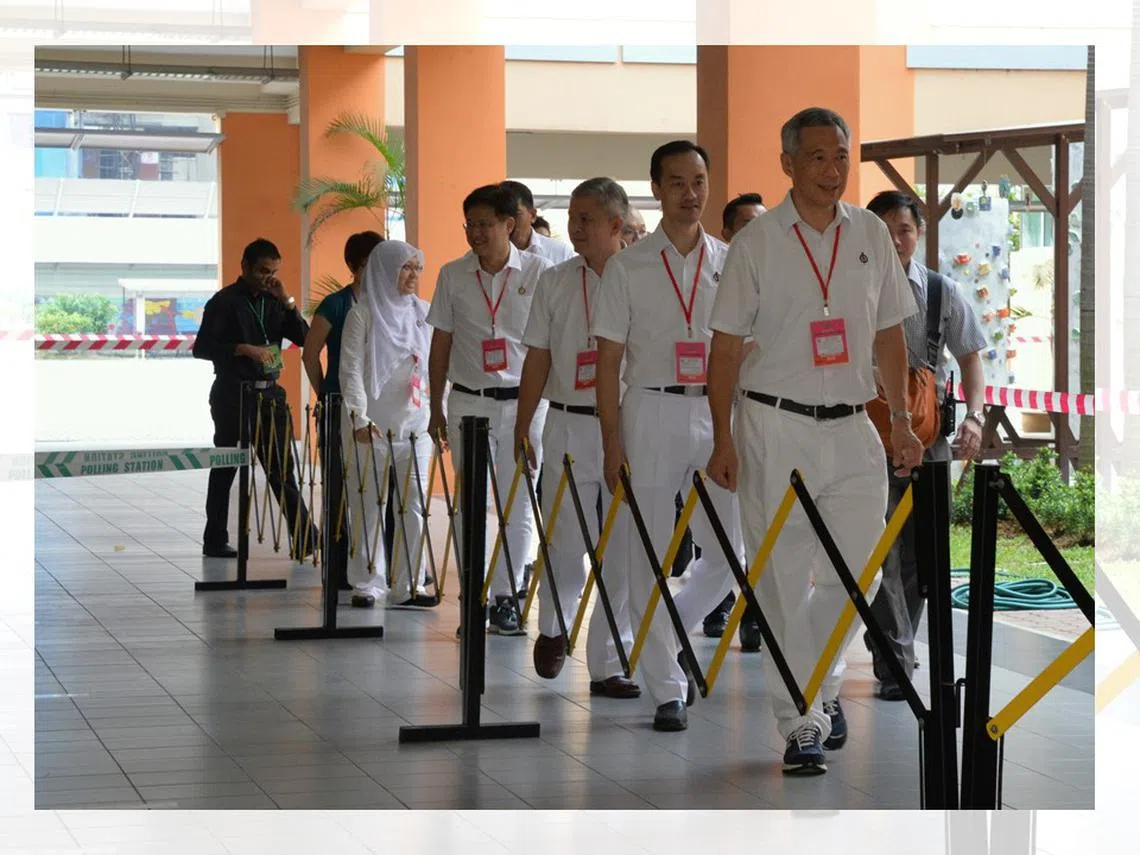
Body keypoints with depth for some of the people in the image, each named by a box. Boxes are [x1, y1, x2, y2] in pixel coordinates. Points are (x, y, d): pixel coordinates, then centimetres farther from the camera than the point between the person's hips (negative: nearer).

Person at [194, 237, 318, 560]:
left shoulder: (273, 301, 11)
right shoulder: (225, 302, -4)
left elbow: (304, 338, 6)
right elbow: (201, 347, -10)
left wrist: (287, 301, -5)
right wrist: (244, 349, -20)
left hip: (269, 394, 5)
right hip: (233, 395, -5)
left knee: (282, 470, 0)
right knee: (224, 470, 4)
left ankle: (305, 541, -3)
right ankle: (215, 542, 11)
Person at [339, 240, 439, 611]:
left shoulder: (424, 313, 10)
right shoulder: (363, 313, -3)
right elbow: (351, 370, -7)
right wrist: (359, 417, -17)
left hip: (414, 423, 4)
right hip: (371, 425, -4)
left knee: (414, 505, -1)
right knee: (370, 506, 2)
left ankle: (408, 585, 3)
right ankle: (368, 584, 11)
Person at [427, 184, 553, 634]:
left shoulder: (538, 271, -1)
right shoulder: (453, 276, 4)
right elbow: (441, 343, 10)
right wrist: (436, 408, 9)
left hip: (524, 401, -1)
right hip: (469, 401, 1)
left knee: (518, 505, 1)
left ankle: (505, 598, 9)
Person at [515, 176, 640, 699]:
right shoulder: (555, 283, 7)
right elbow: (538, 359, 10)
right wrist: (522, 429, 7)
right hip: (569, 426, 1)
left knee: (624, 550, -1)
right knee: (565, 543, 4)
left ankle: (609, 663, 7)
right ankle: (552, 629, 32)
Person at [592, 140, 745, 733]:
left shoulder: (731, 263, 7)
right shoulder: (627, 268, 2)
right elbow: (608, 360, 2)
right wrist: (612, 444, -5)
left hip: (717, 416, 2)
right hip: (650, 413, -2)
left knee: (728, 553, 1)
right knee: (650, 559, 0)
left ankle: (668, 640, 27)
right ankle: (666, 689, 7)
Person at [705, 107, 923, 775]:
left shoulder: (872, 235, 8)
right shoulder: (757, 242, -3)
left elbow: (889, 336, 15)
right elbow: (725, 345, -1)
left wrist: (902, 421, 11)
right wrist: (723, 438, -5)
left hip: (852, 429, 3)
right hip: (775, 427, -3)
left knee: (858, 572, 1)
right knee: (784, 582, -2)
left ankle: (819, 682, 27)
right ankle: (802, 723, 5)